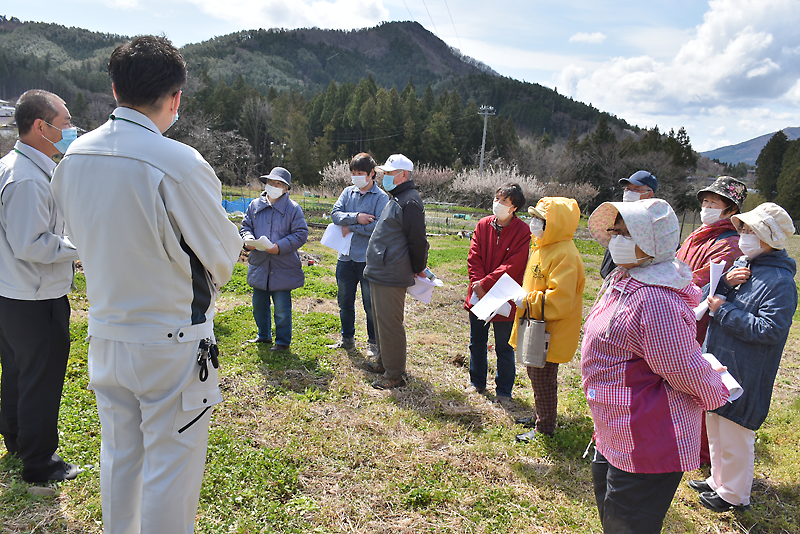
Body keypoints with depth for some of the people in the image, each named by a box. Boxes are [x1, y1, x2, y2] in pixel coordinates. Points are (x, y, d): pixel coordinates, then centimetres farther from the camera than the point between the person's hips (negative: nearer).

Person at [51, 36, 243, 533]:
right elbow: (224, 255, -12)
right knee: (171, 472, 9)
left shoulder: (73, 158, -1)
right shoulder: (179, 164, -22)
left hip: (105, 337, 7)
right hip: (173, 343, -6)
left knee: (119, 457, 23)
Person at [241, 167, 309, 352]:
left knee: (282, 308, 1)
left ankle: (283, 341, 19)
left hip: (283, 268, -5)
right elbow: (246, 225, 15)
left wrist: (280, 246, -20)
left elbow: (301, 234, -9)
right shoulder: (255, 205, 7)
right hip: (259, 265, 5)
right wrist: (248, 239, -8)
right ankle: (263, 335, 37)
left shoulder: (293, 208, -6)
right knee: (259, 304, 17)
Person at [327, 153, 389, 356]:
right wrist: (356, 217, -17)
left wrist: (351, 228, -12)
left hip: (368, 259, -5)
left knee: (371, 304, 4)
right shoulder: (348, 192, 10)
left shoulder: (381, 197, -6)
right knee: (345, 302, 16)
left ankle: (374, 343, 20)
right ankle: (347, 339, 32)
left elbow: (379, 227, -17)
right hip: (346, 256, 5)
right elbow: (335, 214, -2)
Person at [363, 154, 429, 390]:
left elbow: (418, 241, -17)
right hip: (379, 273, 10)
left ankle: (395, 375, 8)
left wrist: (419, 269, -5)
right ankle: (384, 361, 35)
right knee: (381, 320, 20)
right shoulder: (397, 199, 18)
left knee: (389, 324, -3)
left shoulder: (409, 202, -16)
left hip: (391, 278, -10)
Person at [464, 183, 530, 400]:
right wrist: (478, 284, -14)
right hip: (478, 295, 5)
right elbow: (473, 257, -1)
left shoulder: (522, 232, -11)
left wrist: (485, 283, -20)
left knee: (504, 348, 9)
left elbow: (512, 266, -17)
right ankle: (477, 382, 36)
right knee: (477, 343, 17)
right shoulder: (483, 225, 3)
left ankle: (504, 390, 26)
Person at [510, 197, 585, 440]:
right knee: (535, 373, 22)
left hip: (549, 334, -10)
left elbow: (559, 302, -29)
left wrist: (527, 302, -24)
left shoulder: (564, 256, -23)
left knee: (543, 379, 4)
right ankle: (540, 417, 40)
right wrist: (524, 298, 11)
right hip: (535, 328, 10)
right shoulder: (542, 247, 9)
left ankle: (545, 427, 21)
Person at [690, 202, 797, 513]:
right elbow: (706, 300, 8)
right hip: (717, 365, 8)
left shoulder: (780, 281, -17)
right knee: (716, 430, 22)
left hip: (745, 376, -8)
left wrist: (725, 310, -21)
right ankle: (718, 481, 41)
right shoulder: (740, 265, 7)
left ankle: (734, 495, 27)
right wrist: (724, 283, -11)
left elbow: (770, 330, -24)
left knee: (735, 437, 7)